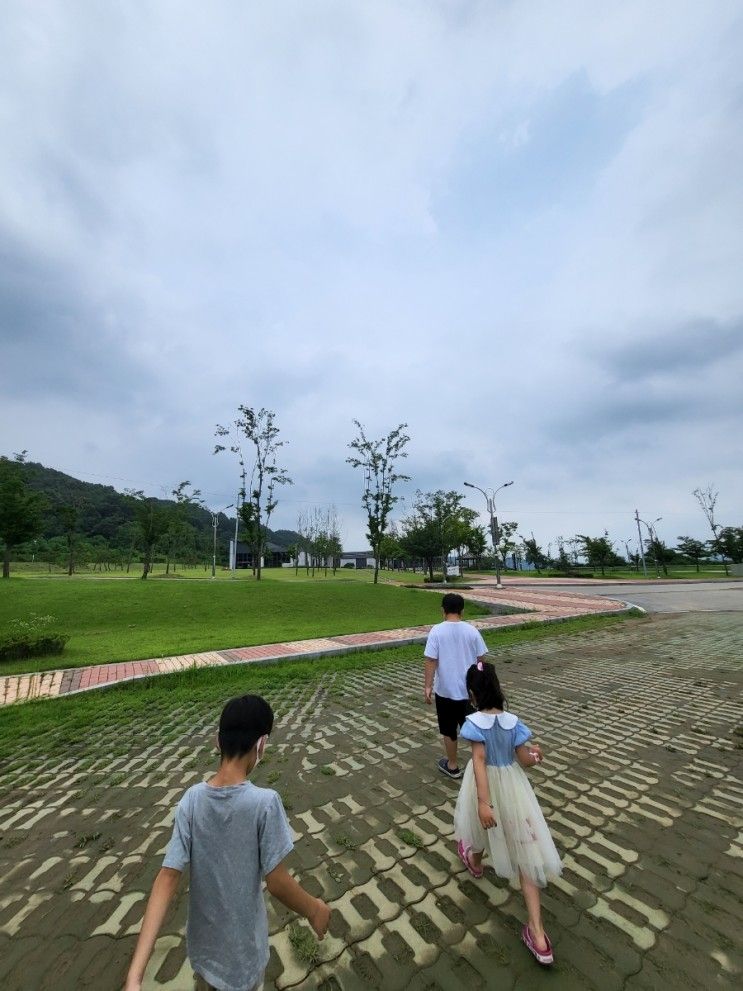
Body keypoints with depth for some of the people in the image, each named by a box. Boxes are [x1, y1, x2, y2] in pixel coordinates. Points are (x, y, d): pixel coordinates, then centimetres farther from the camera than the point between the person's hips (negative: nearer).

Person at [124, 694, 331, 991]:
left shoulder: (191, 800, -19)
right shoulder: (264, 802, -31)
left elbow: (167, 879, -20)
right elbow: (277, 883, -23)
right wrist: (315, 910, -6)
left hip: (203, 942, 3)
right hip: (243, 947, -3)